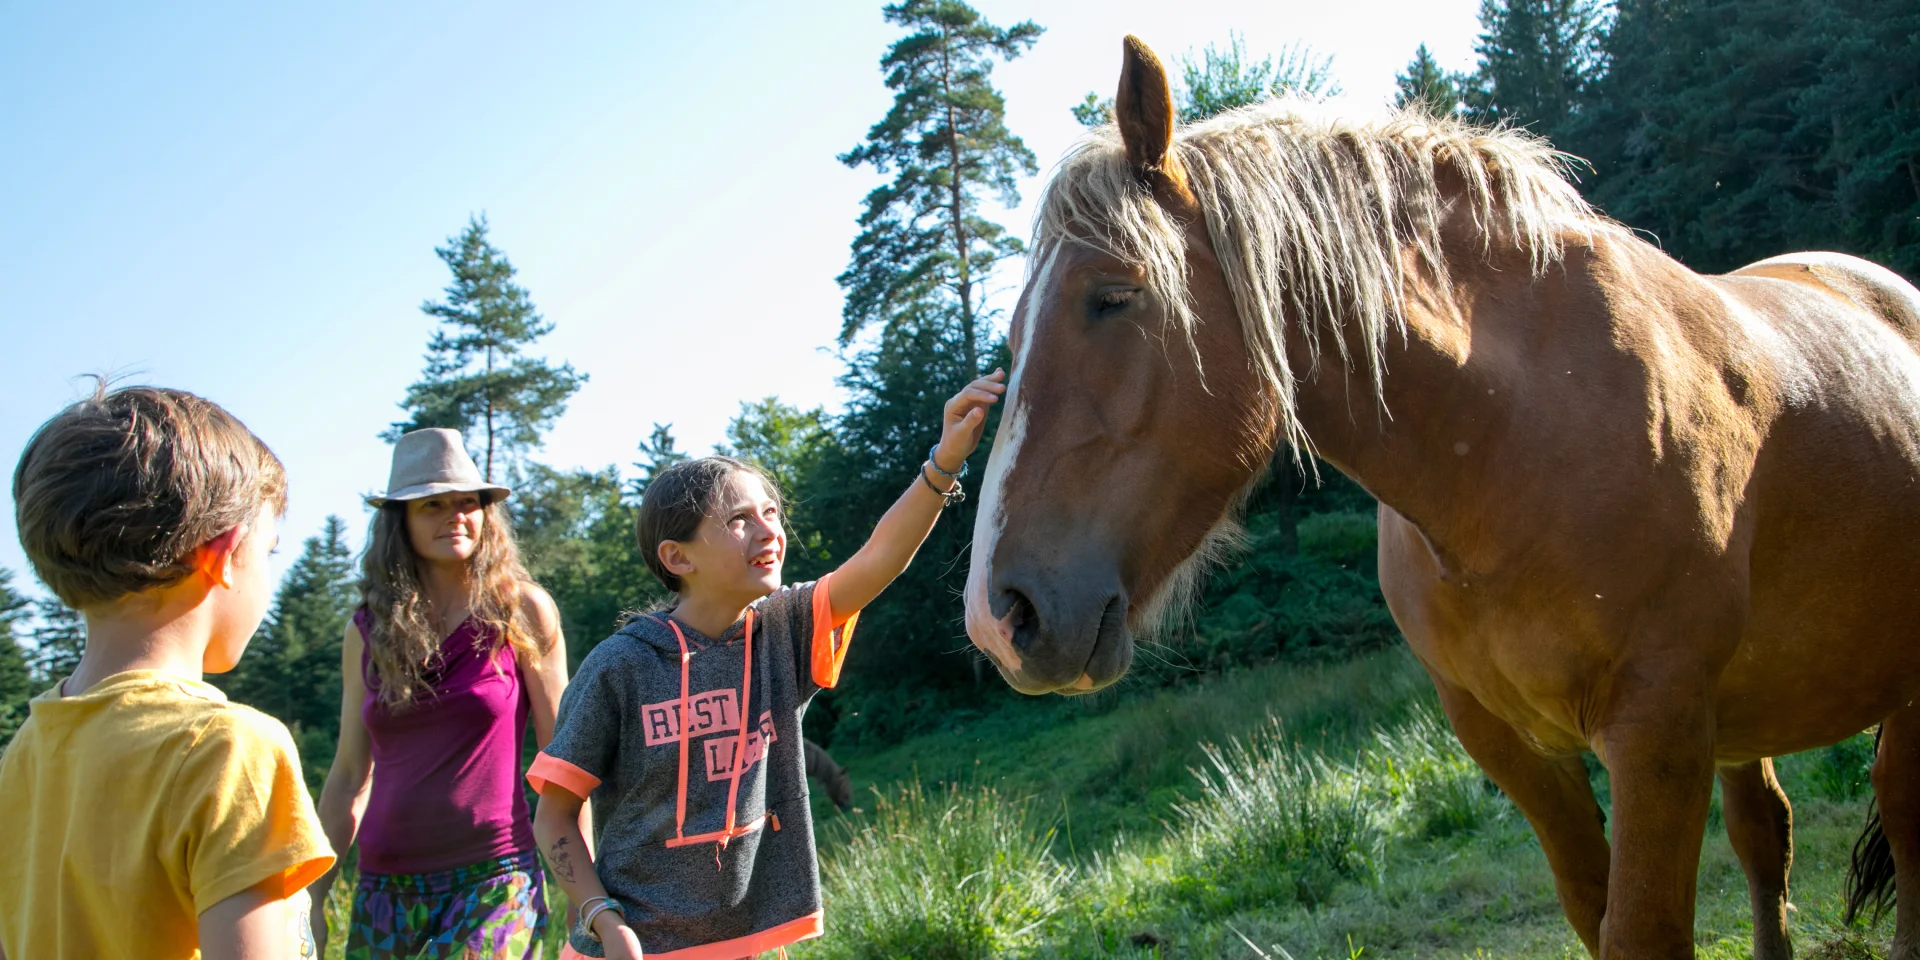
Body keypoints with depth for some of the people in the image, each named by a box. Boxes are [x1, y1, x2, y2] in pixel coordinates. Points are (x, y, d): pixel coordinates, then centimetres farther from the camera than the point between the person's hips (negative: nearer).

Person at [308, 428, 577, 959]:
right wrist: (312, 896, 12)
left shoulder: (522, 611, -1)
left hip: (494, 879, -4)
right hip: (385, 888, 4)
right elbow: (350, 774, 13)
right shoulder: (367, 631, 7)